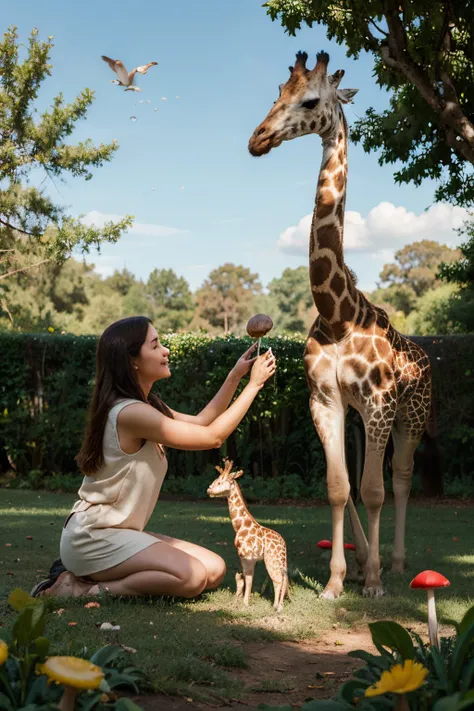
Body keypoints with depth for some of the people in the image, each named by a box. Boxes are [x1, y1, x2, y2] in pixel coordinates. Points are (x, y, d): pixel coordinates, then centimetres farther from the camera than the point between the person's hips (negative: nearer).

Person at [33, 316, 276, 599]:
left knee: (214, 570, 2)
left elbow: (200, 423, 17)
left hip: (117, 532, 10)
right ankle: (84, 590, -12)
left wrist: (235, 376, 9)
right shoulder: (131, 413, -22)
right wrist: (254, 385, -11)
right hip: (92, 538, -10)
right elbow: (213, 437, -17)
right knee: (191, 576, -26)